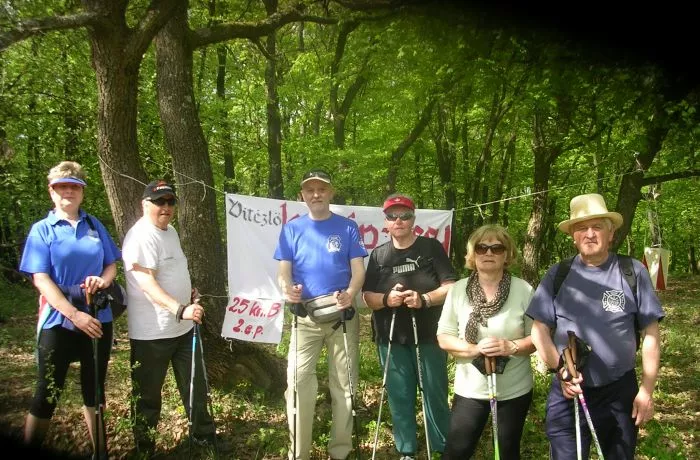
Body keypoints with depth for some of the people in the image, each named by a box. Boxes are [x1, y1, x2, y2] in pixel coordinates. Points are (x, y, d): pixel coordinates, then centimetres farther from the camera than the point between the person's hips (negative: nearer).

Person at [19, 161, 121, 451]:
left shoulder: (95, 225, 6)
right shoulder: (42, 229, -4)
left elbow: (111, 265, 10)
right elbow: (40, 279, -12)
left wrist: (103, 280, -15)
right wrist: (75, 315, -21)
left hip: (99, 319, 3)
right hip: (59, 322, -3)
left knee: (94, 388, 14)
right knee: (48, 393, 4)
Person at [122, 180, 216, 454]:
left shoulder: (171, 231, 10)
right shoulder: (140, 237, -20)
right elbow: (147, 284, -32)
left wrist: (189, 292, 27)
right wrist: (180, 309, -43)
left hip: (183, 327, 9)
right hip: (151, 333, -8)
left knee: (195, 387, 18)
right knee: (148, 394, 9)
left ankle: (204, 435, 35)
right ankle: (145, 448, 28)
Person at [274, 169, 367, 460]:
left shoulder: (347, 228, 3)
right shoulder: (291, 229, 5)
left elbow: (358, 269, -2)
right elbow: (284, 270, 1)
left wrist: (350, 293, -23)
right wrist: (287, 288, -23)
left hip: (342, 314, 0)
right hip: (305, 316, 0)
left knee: (343, 384, 7)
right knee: (298, 382, -5)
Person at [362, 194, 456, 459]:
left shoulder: (431, 247, 1)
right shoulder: (378, 255, 8)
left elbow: (450, 287, -4)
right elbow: (367, 297, 5)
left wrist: (424, 299, -21)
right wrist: (386, 299, -17)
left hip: (429, 336, -2)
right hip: (391, 338, 2)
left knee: (435, 394, 5)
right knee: (399, 397, 8)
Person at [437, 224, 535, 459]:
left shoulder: (524, 290, -7)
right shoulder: (458, 289, -4)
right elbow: (444, 337, -3)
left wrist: (512, 347, -24)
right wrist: (474, 349, -20)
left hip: (514, 390, 0)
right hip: (470, 389, 1)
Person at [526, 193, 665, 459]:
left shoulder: (633, 272, -3)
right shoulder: (557, 275, 0)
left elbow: (650, 334, -1)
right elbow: (540, 328, 1)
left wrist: (647, 390, -4)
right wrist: (559, 368, -13)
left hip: (621, 392, 0)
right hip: (568, 391, 0)